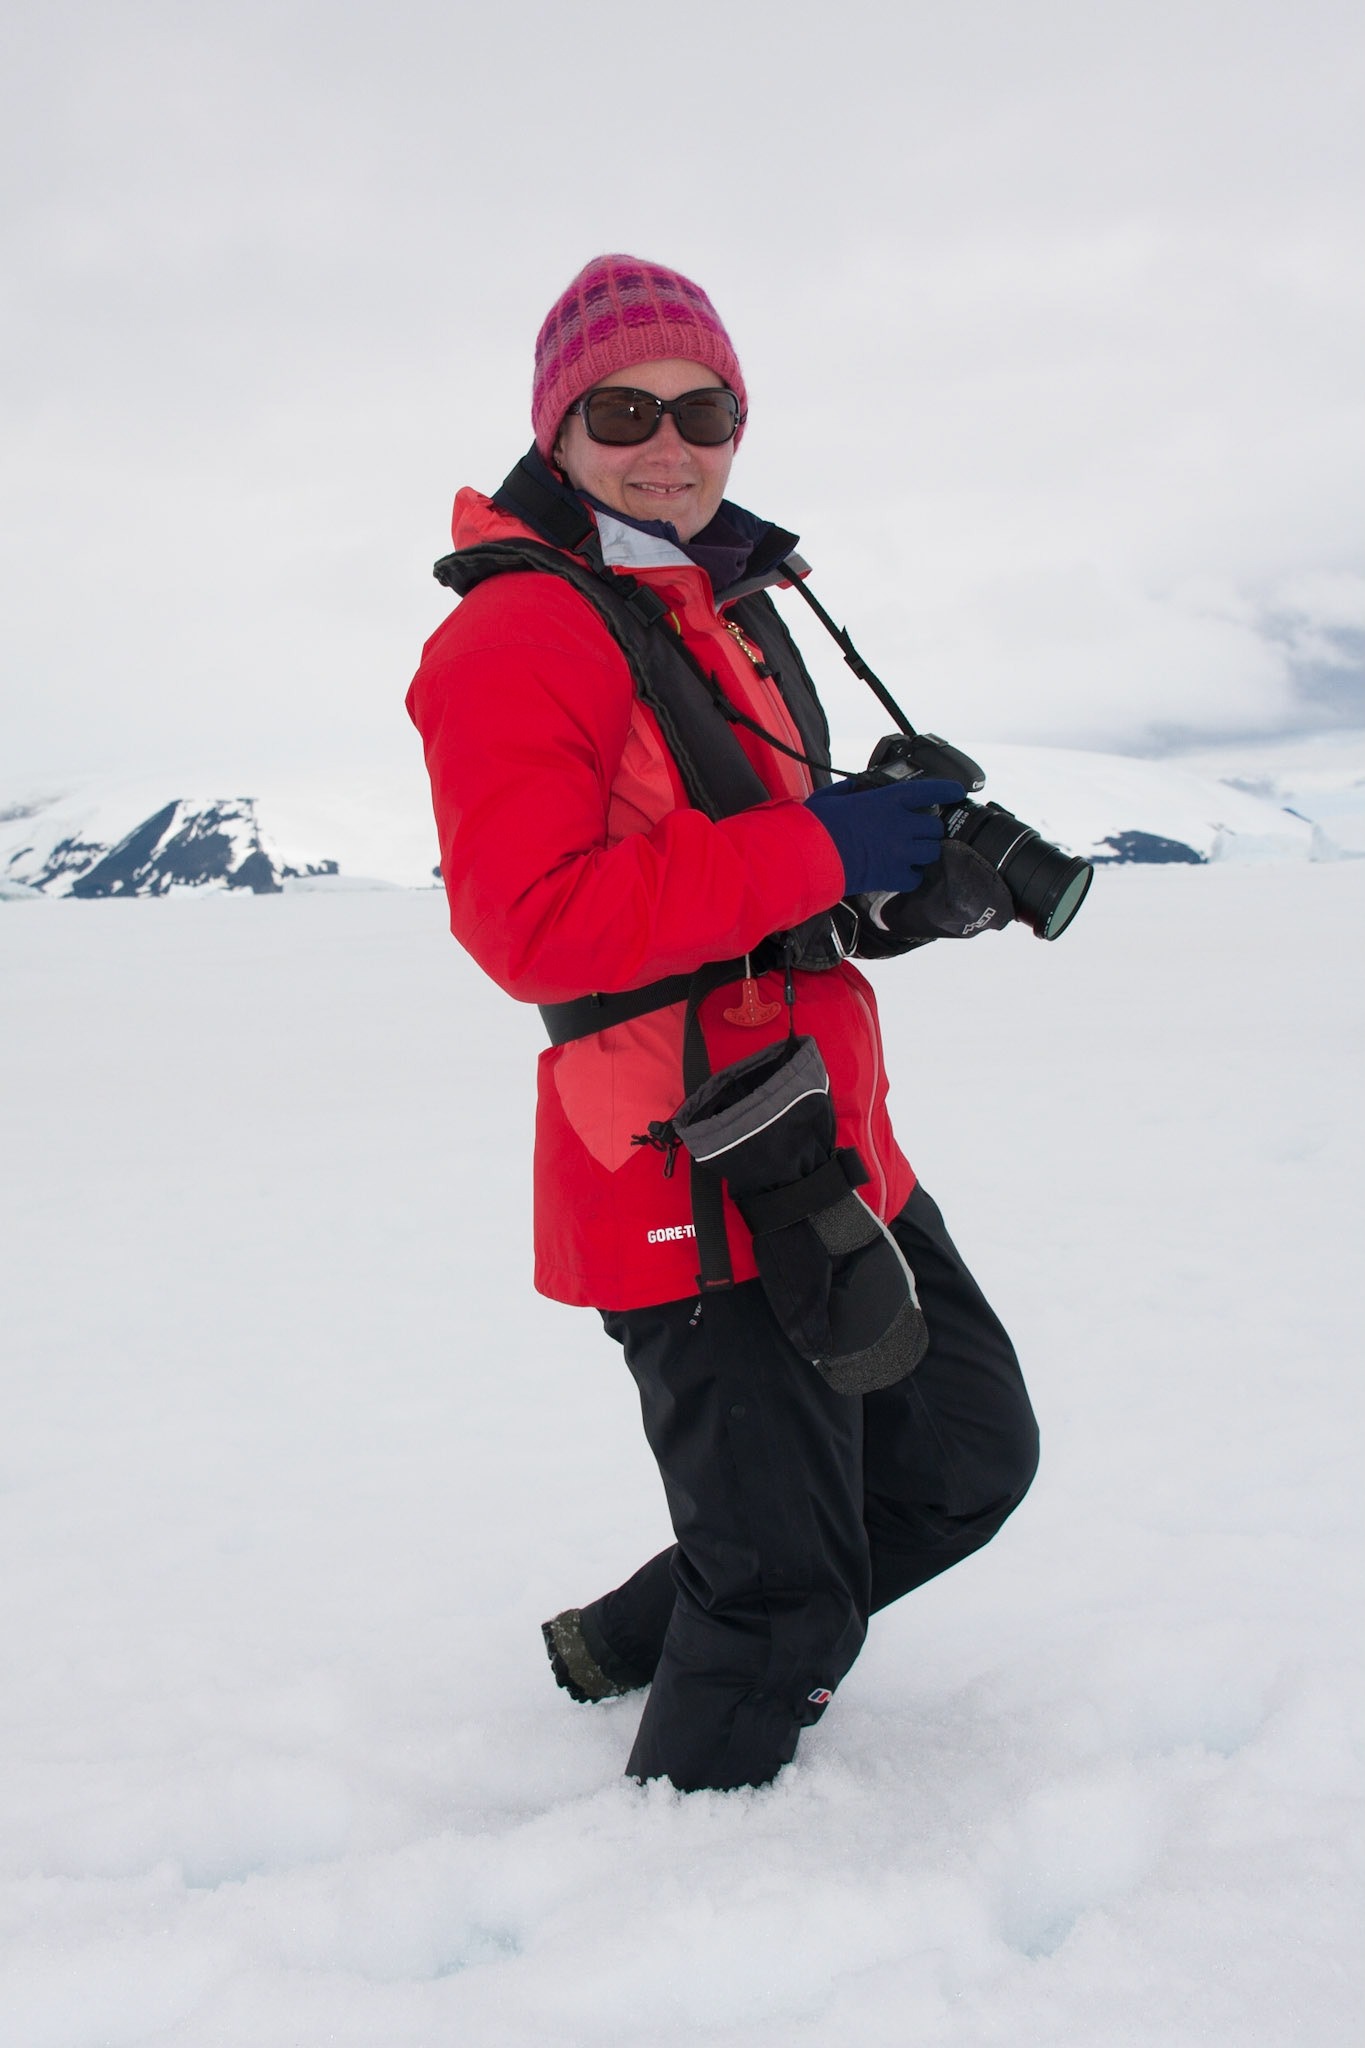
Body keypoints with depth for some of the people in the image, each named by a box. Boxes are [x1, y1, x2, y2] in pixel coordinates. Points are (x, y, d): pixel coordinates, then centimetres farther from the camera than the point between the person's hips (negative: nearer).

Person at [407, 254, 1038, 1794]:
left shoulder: (726, 605, 18)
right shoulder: (514, 635, -12)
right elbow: (530, 926, -23)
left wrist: (905, 853, 7)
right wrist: (816, 855, -21)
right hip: (689, 1169, -9)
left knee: (969, 1456, 20)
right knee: (789, 1580, -1)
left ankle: (632, 1643, 34)